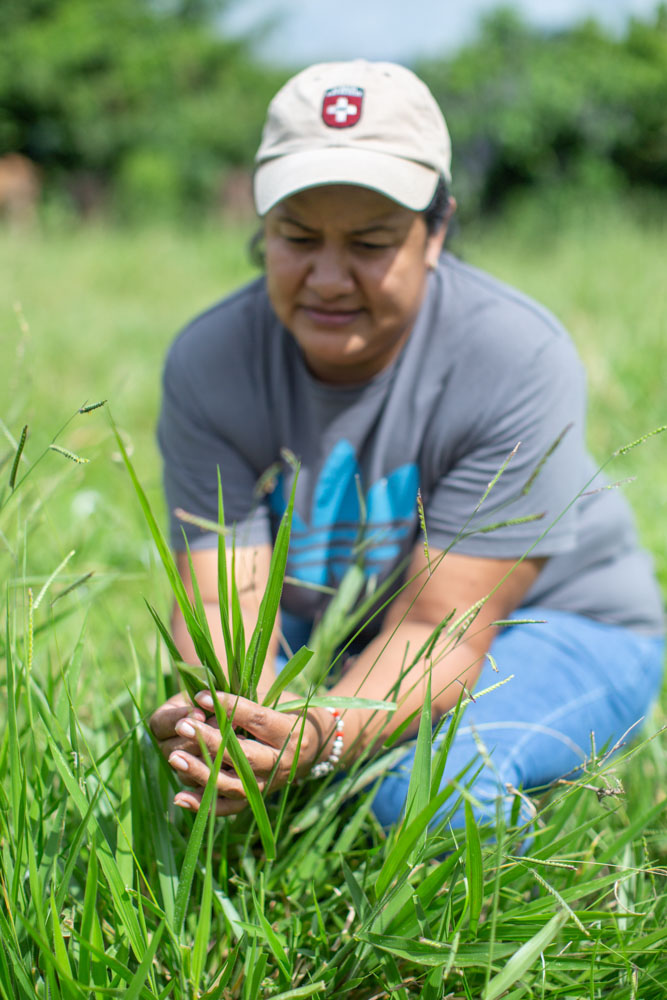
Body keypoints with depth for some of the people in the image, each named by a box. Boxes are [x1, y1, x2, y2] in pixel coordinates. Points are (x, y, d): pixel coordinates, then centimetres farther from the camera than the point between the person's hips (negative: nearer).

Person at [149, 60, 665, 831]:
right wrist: (222, 721, -48)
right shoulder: (209, 364, -18)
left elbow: (443, 630, -32)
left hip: (552, 625, -3)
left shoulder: (517, 361, -29)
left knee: (421, 789, -34)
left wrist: (319, 737, -52)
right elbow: (221, 600, -23)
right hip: (329, 624, 4)